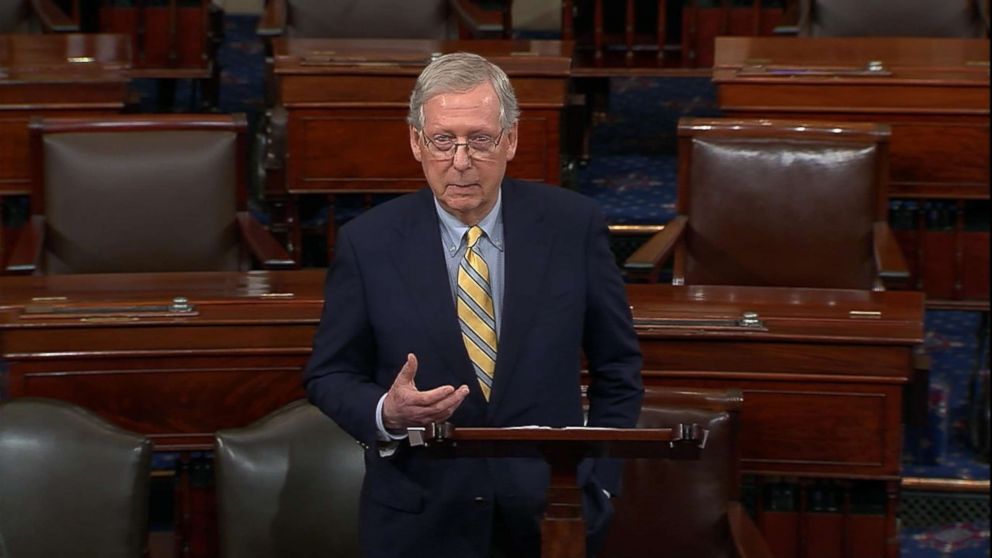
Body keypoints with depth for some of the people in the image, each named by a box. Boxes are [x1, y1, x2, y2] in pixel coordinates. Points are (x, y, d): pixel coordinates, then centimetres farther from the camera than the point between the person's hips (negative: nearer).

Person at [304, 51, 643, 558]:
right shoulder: (368, 243, -7)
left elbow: (617, 368, 4)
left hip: (550, 514, 0)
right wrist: (386, 414, -19)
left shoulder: (572, 225, -5)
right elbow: (328, 375, 1)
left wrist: (599, 486, -1)